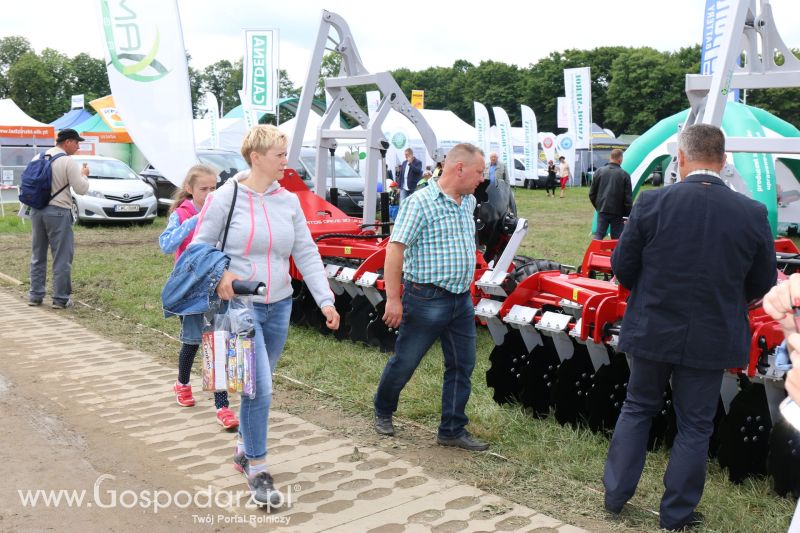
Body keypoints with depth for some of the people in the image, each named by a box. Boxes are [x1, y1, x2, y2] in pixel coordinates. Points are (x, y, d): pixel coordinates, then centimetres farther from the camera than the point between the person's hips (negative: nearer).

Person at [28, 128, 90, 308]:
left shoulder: (38, 158, 8)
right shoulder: (68, 161, -11)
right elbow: (81, 189, -11)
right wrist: (84, 174, 6)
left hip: (37, 211, 7)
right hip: (58, 212, -6)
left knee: (38, 255, 15)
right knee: (62, 257, 1)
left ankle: (35, 295, 19)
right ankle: (60, 299, 3)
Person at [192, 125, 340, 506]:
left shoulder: (289, 201, 6)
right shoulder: (227, 197, -8)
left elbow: (307, 254, 6)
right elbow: (201, 245, -1)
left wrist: (325, 300, -2)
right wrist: (218, 274, -20)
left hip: (279, 306, 5)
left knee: (259, 387, 16)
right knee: (259, 388, -10)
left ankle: (244, 449, 36)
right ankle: (257, 471, 4)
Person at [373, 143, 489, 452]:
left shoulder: (469, 202, 9)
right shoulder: (421, 202, -15)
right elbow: (395, 249, -18)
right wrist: (393, 299, -22)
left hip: (462, 300, 7)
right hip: (427, 299, -7)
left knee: (462, 367, 8)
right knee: (404, 363, 8)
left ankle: (452, 430, 20)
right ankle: (383, 411, 33)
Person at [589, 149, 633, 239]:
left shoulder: (599, 171, 1)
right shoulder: (624, 175, -8)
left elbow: (592, 193, 6)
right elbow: (628, 198, -6)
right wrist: (629, 215, 3)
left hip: (602, 210, 2)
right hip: (617, 213, -2)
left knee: (599, 234, 7)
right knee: (617, 238, 5)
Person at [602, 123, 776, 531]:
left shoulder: (652, 203, -13)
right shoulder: (753, 214, -10)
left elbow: (622, 267, -6)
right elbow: (761, 286, -1)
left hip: (652, 330, 0)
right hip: (711, 339, 0)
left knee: (637, 408, 20)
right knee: (694, 426, 14)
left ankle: (615, 494, 28)